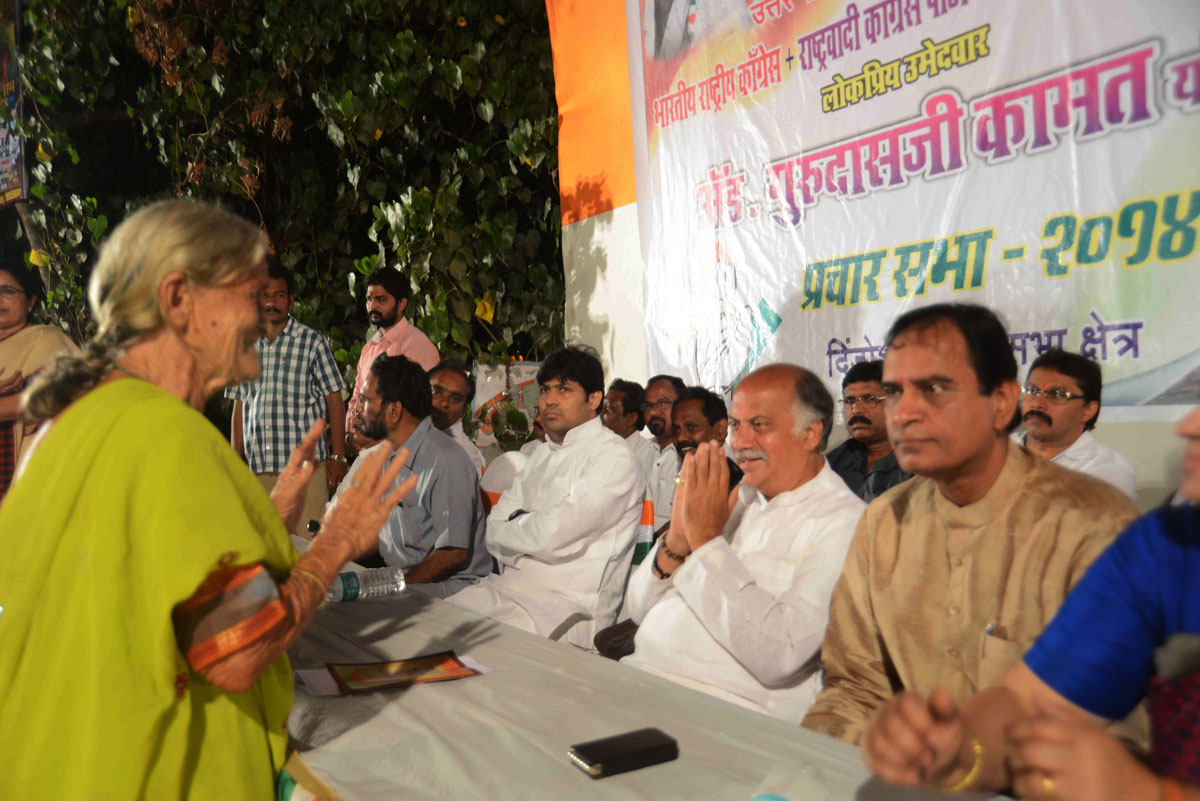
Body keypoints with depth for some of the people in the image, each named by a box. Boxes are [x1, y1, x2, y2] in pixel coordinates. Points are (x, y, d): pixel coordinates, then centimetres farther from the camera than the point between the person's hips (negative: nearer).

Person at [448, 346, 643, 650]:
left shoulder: (612, 454, -8)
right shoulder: (542, 455, 20)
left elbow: (553, 536, -17)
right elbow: (493, 529, 12)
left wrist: (510, 527, 2)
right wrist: (526, 529, -8)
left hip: (567, 603, -8)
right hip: (507, 587, 8)